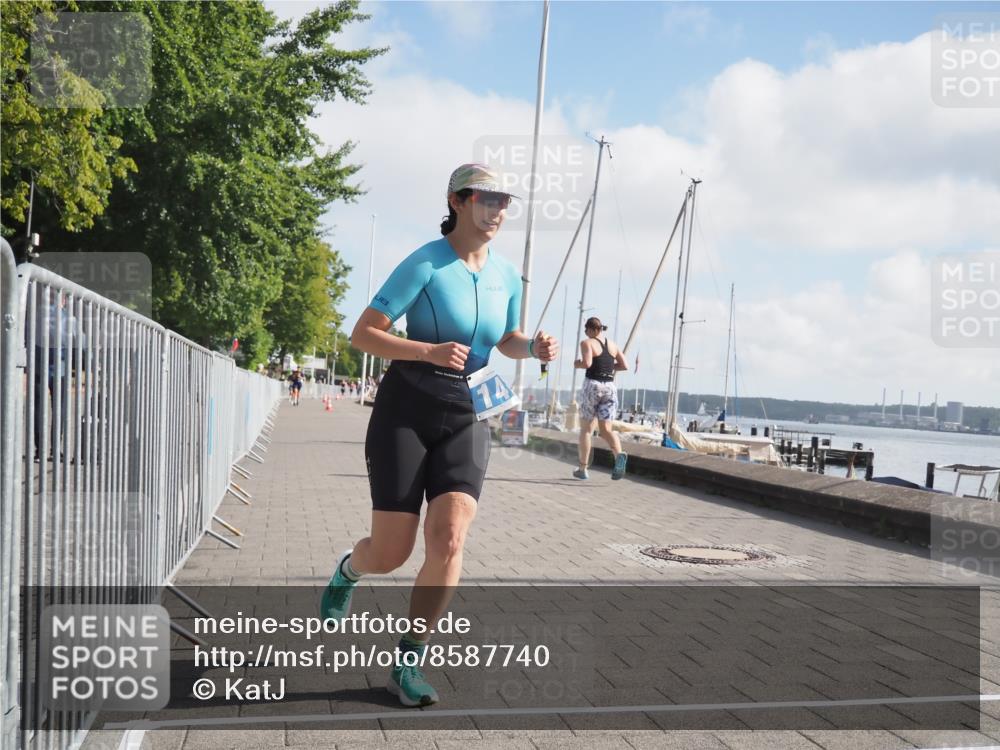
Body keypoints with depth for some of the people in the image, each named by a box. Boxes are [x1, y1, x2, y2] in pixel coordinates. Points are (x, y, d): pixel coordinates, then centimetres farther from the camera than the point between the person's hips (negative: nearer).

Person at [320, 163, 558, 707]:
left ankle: (408, 665, 0)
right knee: (391, 555, -2)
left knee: (448, 539, -16)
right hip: (406, 410, -4)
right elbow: (363, 335, -14)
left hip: (467, 417, 4)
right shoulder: (425, 264, -12)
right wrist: (429, 350, -27)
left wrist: (533, 348, -1)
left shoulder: (506, 275, 5)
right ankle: (350, 567, 37)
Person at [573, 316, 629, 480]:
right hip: (610, 387, 4)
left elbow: (587, 363, -18)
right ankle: (619, 454, -25)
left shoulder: (587, 343, -3)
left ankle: (583, 469, 10)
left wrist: (577, 364, 2)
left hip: (592, 385, -4)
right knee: (606, 429, 4)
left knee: (586, 429, 7)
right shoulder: (612, 345, 13)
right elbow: (625, 366, 11)